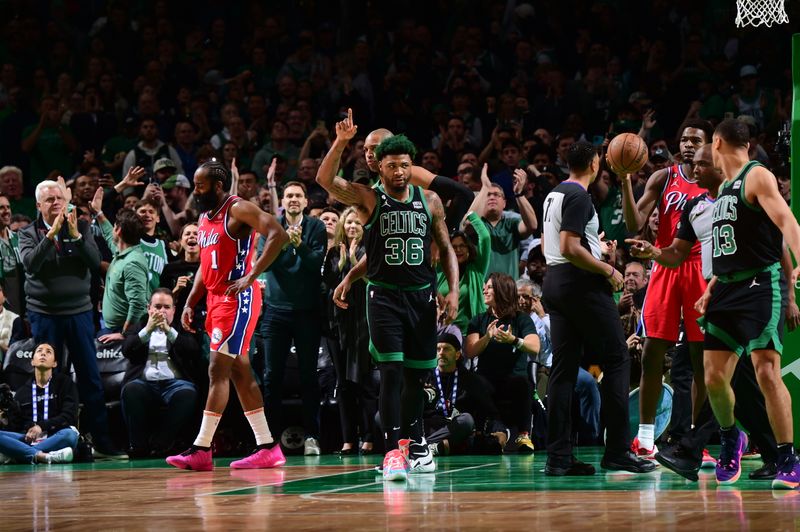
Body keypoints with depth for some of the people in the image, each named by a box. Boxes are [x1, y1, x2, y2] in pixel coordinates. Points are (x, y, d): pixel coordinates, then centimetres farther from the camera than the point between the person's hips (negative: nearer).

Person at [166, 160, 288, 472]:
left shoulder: (238, 210, -10)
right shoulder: (204, 219, 18)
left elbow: (279, 235, -21)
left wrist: (251, 276, -23)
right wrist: (190, 303, 15)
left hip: (237, 298, -10)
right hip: (216, 299, 10)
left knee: (218, 372, -12)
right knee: (240, 374, 9)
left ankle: (201, 450, -14)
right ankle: (267, 448, 12)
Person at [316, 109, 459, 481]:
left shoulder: (429, 200, 7)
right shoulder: (368, 198, -2)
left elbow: (446, 248, 13)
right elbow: (325, 180, -18)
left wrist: (453, 291, 2)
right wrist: (341, 142, -30)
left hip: (422, 296, 3)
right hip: (385, 296, -3)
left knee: (416, 376, 12)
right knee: (391, 373, -13)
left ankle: (414, 444, 27)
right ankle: (393, 451, -16)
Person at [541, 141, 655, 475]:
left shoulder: (554, 195, 16)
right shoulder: (578, 197, -13)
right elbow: (570, 248, -22)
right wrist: (608, 271, -14)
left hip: (554, 282, 9)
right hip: (582, 284, -9)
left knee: (564, 369, 7)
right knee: (617, 361, -2)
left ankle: (558, 457, 4)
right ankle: (617, 451, -4)